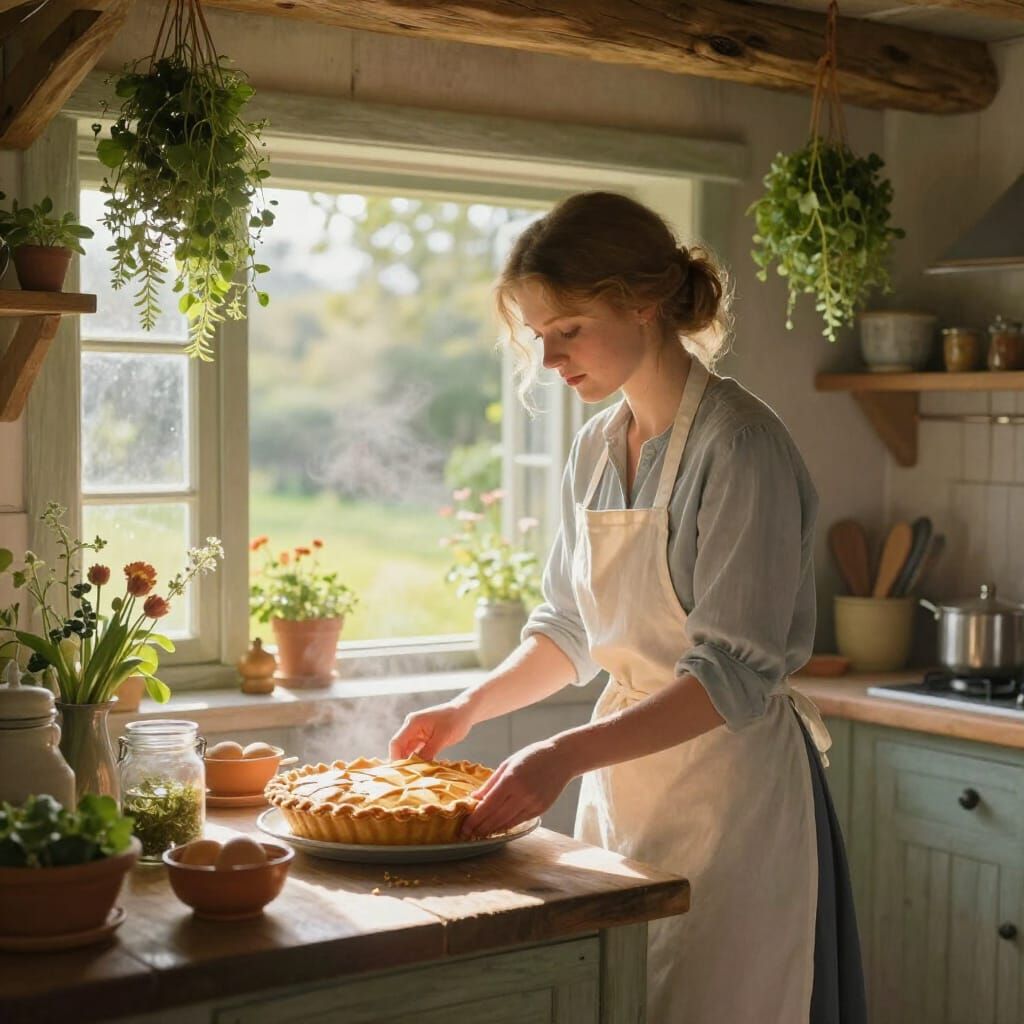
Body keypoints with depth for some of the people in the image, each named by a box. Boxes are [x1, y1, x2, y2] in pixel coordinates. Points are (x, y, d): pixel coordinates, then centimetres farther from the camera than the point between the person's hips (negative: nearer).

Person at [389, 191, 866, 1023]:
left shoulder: (739, 445, -16)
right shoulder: (597, 448, 8)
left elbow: (734, 673, -22)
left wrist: (566, 755, -28)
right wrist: (468, 709, 8)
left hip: (727, 780, -7)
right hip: (621, 777, 7)